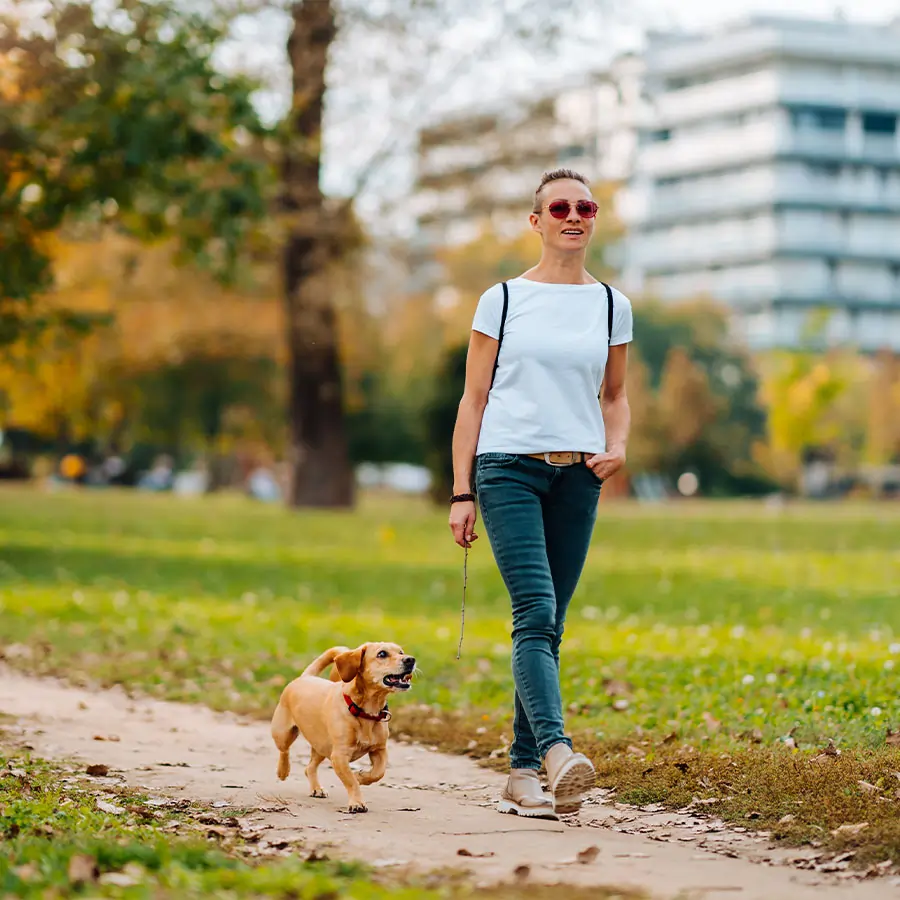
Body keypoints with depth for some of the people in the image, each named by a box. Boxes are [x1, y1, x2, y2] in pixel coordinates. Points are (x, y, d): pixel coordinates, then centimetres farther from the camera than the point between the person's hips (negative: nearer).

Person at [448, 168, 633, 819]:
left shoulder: (611, 304, 12)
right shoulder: (503, 300, 5)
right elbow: (473, 399, 6)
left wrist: (617, 445, 0)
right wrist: (461, 493, -1)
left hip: (577, 474, 3)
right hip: (508, 466, -3)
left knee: (550, 623, 3)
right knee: (536, 611, -19)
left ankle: (522, 772, 8)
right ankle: (557, 753, -33)